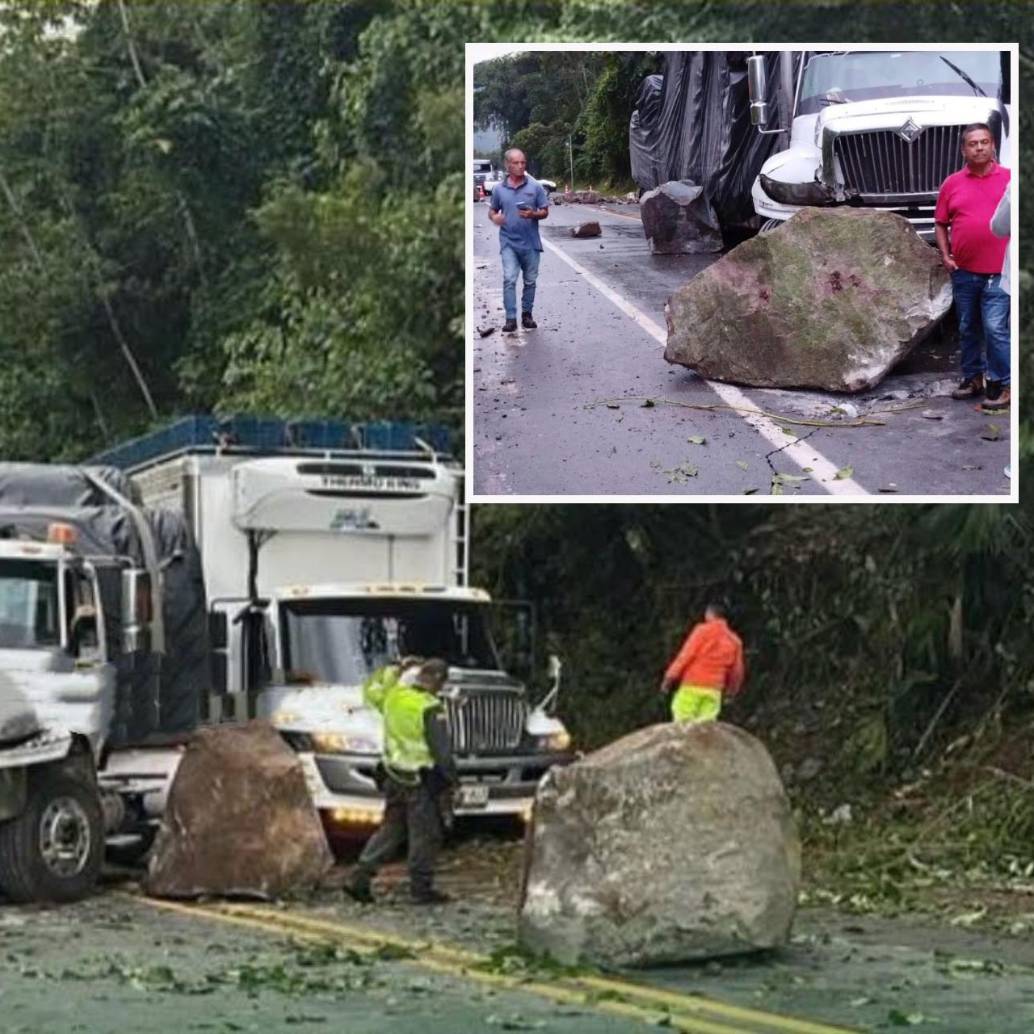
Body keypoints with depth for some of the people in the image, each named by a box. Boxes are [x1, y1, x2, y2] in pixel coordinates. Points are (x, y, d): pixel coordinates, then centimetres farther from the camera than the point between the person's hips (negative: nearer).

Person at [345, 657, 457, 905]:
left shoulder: (392, 695, 1)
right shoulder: (430, 708, -19)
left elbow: (370, 691, 24)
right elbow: (441, 750, -17)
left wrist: (395, 670, 24)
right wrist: (451, 777, -5)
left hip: (393, 774, 7)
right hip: (421, 780, -7)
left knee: (390, 828, 16)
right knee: (425, 834, 4)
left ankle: (359, 878, 11)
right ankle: (421, 889, 9)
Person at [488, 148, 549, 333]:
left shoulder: (535, 187, 0)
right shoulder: (499, 189, 3)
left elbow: (545, 212, 3)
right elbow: (492, 210, 13)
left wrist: (533, 214, -19)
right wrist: (494, 217, -11)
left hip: (531, 243, 1)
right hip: (509, 242, -1)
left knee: (530, 281, 9)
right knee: (509, 279, -11)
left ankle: (527, 314, 23)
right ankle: (510, 319, -13)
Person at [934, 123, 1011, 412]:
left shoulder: (1008, 179, 0)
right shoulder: (952, 184, 6)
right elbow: (941, 223, 13)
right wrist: (945, 256, 2)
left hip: (998, 272, -4)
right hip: (963, 272, 4)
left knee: (995, 328, -10)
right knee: (968, 329, 13)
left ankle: (1000, 384, -4)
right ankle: (972, 377, 26)